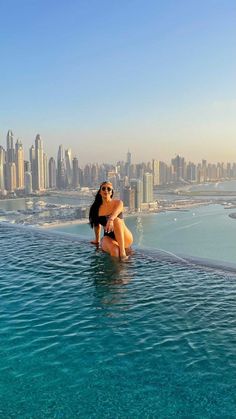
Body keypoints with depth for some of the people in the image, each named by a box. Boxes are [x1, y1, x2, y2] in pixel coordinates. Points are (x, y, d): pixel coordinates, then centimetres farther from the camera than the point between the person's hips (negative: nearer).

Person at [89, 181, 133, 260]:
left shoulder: (118, 203, -3)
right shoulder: (96, 208, 3)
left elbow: (115, 213, -28)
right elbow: (97, 225, 18)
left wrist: (111, 219, -50)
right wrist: (97, 240, 28)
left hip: (125, 239, 1)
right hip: (108, 237, -1)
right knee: (114, 251, -38)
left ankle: (122, 250, -34)